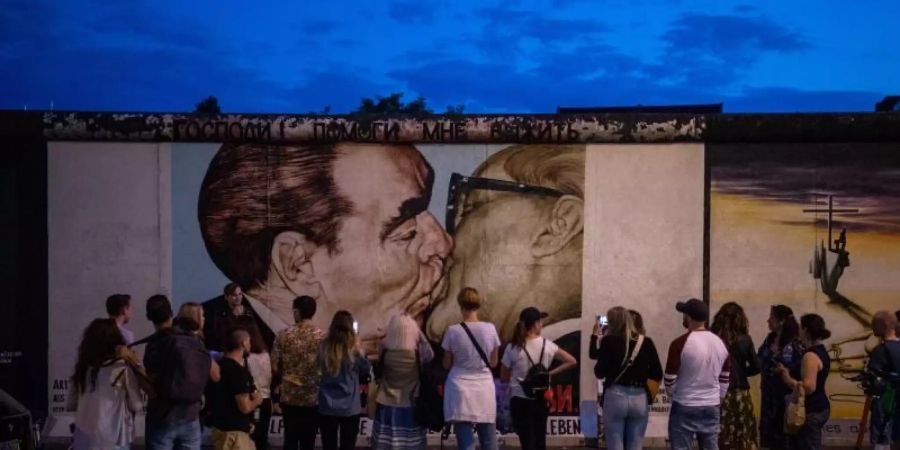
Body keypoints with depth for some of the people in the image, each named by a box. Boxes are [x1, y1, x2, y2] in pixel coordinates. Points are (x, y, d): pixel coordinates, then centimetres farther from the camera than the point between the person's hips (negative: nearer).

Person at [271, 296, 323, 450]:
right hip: (314, 398, -1)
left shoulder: (283, 335, -3)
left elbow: (275, 369, -2)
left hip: (289, 398, 1)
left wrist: (275, 398, 7)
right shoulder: (322, 337, -6)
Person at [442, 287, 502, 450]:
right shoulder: (490, 329, -3)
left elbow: (446, 364, 2)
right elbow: (493, 363, 7)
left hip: (460, 388, -2)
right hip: (484, 388, 2)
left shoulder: (453, 331, -8)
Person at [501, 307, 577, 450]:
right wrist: (550, 373, 7)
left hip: (521, 400, -2)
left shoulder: (513, 348, -9)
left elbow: (504, 377, -2)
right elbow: (571, 361, 3)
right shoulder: (547, 345, -4)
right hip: (541, 399, 2)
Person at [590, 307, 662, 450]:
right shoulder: (646, 342, 1)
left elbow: (599, 373, -6)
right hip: (640, 398, 3)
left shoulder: (609, 341, -7)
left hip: (615, 397, -2)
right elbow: (658, 375, 2)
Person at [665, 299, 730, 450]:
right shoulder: (720, 343, 5)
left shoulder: (680, 343, -15)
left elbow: (670, 379, -11)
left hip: (685, 408, -5)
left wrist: (674, 394, 9)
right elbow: (724, 379, 13)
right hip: (711, 408, 5)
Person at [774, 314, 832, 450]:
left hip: (811, 411, -10)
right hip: (818, 408, 10)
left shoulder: (810, 356, -20)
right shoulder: (821, 352, 12)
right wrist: (788, 372, 9)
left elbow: (808, 387, -26)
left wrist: (785, 375, -16)